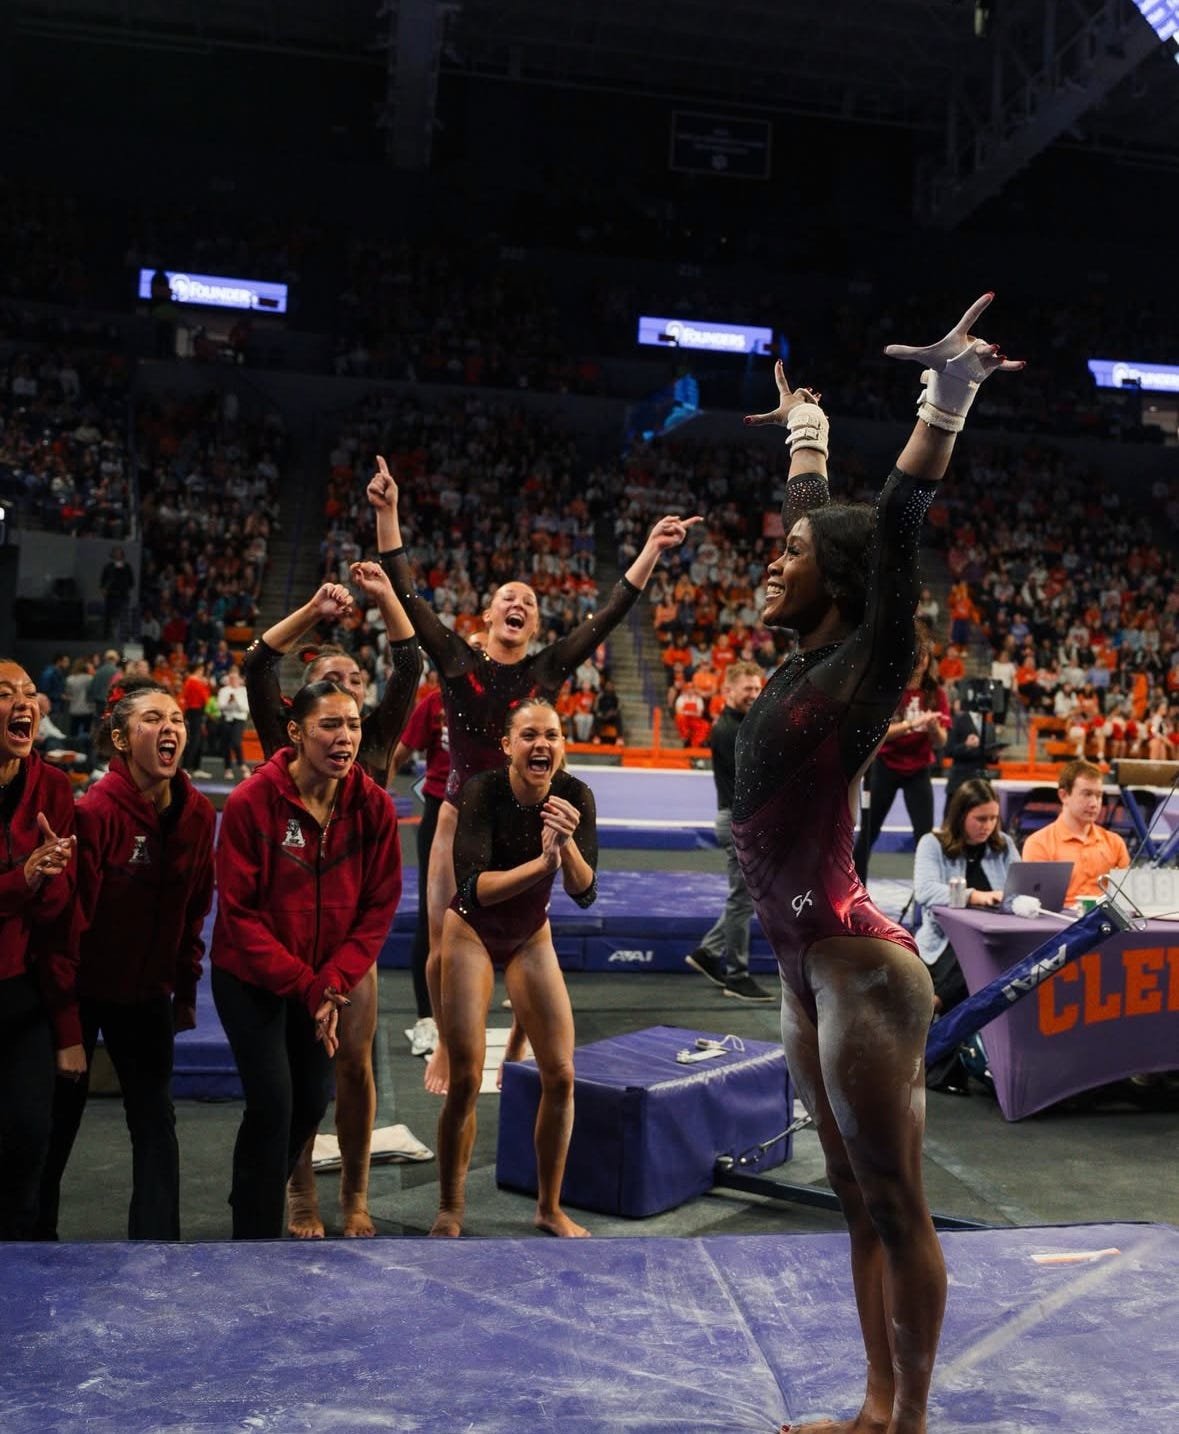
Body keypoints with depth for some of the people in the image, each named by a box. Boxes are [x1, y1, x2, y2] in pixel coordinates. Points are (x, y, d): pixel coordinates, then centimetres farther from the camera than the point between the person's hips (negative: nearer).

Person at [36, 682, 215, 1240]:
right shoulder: (96, 810, -22)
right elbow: (70, 919, -19)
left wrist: (186, 990, 7)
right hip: (84, 989, -4)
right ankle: (36, 1236, 32)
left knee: (156, 1121, 3)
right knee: (58, 1119, 10)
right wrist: (66, 1020, -17)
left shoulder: (197, 813, -7)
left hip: (147, 994, 4)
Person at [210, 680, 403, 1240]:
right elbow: (239, 911, -16)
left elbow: (379, 904, -5)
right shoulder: (250, 803, -19)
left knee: (313, 1100, 12)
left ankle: (257, 1196, 39)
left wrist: (333, 982, -15)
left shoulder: (374, 806, -9)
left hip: (326, 980, 4)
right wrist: (304, 986, -19)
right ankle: (255, 1228, 10)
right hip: (251, 977, -4)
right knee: (273, 1102, -9)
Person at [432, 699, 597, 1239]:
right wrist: (540, 864, -47)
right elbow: (473, 888, -33)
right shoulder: (483, 790, -25)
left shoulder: (575, 796, -17)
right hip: (472, 932, -3)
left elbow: (584, 893, -22)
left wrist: (566, 844, -41)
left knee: (560, 1075, 0)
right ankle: (450, 1210, 13)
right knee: (466, 1079, -6)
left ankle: (550, 1207, 18)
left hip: (532, 937, 3)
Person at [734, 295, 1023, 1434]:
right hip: (807, 972, 9)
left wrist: (944, 403, -28)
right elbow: (817, 521, 21)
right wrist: (807, 432, 33)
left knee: (895, 1208, 4)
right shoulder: (803, 667, 8)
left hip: (858, 971, -9)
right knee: (860, 1204, 16)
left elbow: (894, 532, -24)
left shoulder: (860, 675, -12)